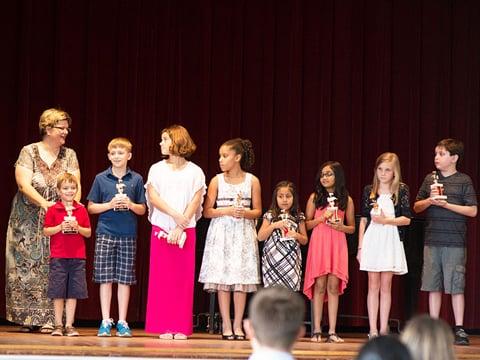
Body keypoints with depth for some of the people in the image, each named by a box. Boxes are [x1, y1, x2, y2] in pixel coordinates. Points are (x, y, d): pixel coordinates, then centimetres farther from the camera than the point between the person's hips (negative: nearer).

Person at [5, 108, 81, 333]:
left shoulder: (69, 155, 7)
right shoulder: (29, 152, -2)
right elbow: (24, 185, -11)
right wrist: (45, 204, -25)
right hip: (29, 223, -2)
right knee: (27, 267, -2)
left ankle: (48, 320, -5)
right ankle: (26, 318, 4)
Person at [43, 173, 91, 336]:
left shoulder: (81, 210, 7)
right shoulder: (53, 210, 2)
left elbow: (88, 232, 7)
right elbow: (46, 231, 0)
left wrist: (78, 227, -11)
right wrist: (60, 227, -14)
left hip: (77, 257, 2)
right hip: (58, 257, -2)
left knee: (73, 292, 3)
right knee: (58, 292, 0)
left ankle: (69, 325, 9)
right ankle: (58, 325, 9)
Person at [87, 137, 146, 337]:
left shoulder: (136, 179, 5)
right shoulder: (101, 178, 4)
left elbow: (142, 209, 9)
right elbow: (91, 207, 6)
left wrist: (130, 204, -11)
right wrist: (110, 205, -9)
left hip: (128, 235, 0)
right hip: (105, 233, 0)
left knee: (125, 279, 3)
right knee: (105, 279, 0)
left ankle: (122, 322, 10)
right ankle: (105, 322, 7)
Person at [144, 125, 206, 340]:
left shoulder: (194, 172, 4)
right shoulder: (157, 169, 8)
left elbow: (195, 202, -3)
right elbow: (152, 197, -2)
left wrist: (180, 227, -14)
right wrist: (175, 214, -15)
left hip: (186, 230, -1)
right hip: (161, 228, 1)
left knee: (184, 278, -2)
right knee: (162, 278, -2)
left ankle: (181, 328, 0)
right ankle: (164, 327, 0)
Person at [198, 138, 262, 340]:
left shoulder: (252, 181, 3)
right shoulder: (217, 181, 3)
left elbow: (257, 211, 5)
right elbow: (207, 211, 1)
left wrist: (244, 213, -14)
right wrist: (227, 211, -13)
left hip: (243, 234, 0)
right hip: (221, 233, 0)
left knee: (242, 278, -2)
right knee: (222, 279, -3)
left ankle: (238, 325, 4)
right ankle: (226, 325, 2)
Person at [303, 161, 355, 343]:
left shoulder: (346, 200, 9)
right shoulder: (315, 197, 8)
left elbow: (352, 228, 13)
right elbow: (307, 224, 6)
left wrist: (341, 226, -7)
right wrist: (322, 218, -9)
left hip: (338, 245, 1)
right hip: (319, 244, -1)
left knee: (334, 286, -3)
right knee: (319, 285, -5)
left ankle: (332, 331, -1)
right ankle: (317, 330, -3)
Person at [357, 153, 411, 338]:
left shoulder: (401, 190, 3)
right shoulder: (369, 191, 8)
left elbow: (406, 219, 0)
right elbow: (363, 220, 10)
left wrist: (387, 220, -13)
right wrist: (360, 247, 6)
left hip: (391, 240, -1)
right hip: (371, 239, 1)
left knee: (386, 285, 1)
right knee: (373, 285, 0)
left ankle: (383, 329, 5)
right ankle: (373, 330, 0)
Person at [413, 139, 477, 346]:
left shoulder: (464, 181, 0)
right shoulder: (430, 179, 12)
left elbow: (472, 211, -4)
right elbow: (416, 207, 15)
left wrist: (446, 204, -12)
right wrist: (429, 200, -6)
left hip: (455, 242, -4)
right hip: (432, 241, 4)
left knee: (456, 286, -4)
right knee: (433, 286, 6)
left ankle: (459, 329, 2)